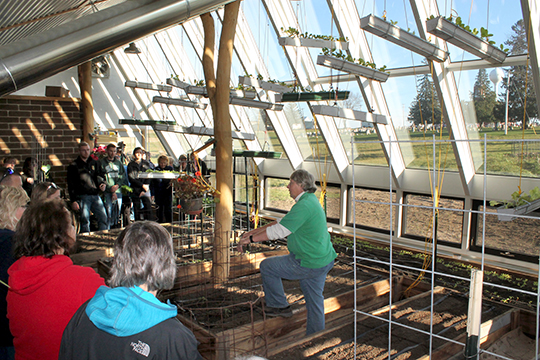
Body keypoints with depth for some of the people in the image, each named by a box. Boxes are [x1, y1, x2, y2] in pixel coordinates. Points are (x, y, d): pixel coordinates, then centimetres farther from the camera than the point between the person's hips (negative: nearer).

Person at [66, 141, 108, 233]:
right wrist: (73, 201, -5)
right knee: (85, 220, -5)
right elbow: (71, 185, 3)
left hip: (95, 195, 3)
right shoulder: (73, 166, 5)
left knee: (103, 218, -2)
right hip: (82, 197, -3)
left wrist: (102, 183, -5)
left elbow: (100, 176, 21)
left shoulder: (95, 163, 16)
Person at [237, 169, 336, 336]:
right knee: (315, 300, 18)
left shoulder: (304, 205, -21)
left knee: (267, 266, 7)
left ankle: (279, 305, 18)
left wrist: (250, 239, -15)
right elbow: (281, 223, 15)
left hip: (307, 264, -9)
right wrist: (254, 231, 12)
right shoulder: (310, 200, 12)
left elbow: (279, 231, -23)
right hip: (323, 261, 9)